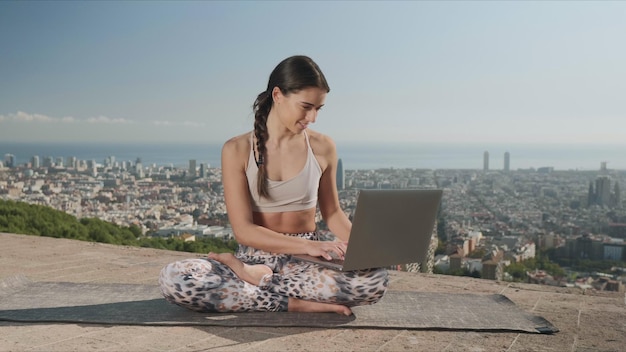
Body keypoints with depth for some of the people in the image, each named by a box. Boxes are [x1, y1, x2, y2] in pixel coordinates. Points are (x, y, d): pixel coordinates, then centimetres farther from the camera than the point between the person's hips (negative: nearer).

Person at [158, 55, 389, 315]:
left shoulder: (323, 147, 1)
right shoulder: (237, 150, -6)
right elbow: (243, 230, -12)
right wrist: (308, 245, -25)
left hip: (307, 262, 2)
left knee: (375, 279, -30)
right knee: (172, 279, -29)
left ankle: (257, 277, -15)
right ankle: (295, 304, -22)